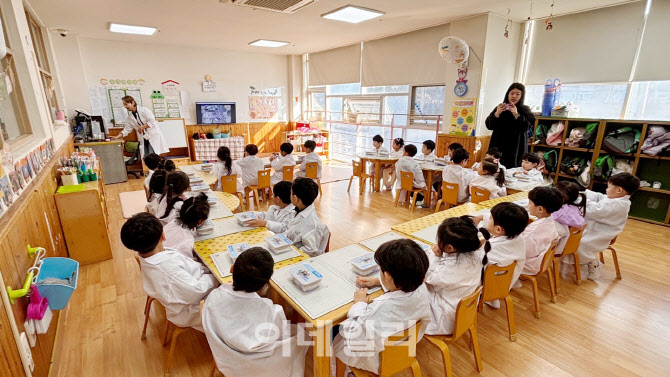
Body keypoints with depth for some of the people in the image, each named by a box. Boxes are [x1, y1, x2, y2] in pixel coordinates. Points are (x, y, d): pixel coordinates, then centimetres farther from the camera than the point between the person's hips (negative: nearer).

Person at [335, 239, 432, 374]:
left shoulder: (381, 310, -45)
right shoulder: (420, 287, -25)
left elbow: (353, 336, -28)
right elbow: (400, 281, 2)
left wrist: (359, 304, -17)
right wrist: (376, 280, 4)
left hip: (379, 361, -6)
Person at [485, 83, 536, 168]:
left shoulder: (525, 110, 8)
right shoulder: (499, 108, 12)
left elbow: (529, 126, -7)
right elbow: (489, 125, 3)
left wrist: (516, 115, -16)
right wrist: (497, 114, -12)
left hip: (515, 148, -1)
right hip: (498, 146, 1)